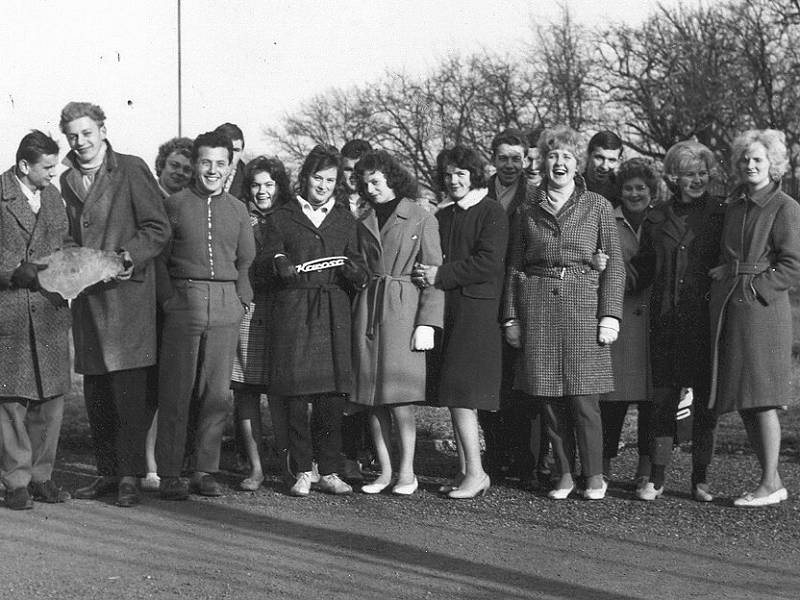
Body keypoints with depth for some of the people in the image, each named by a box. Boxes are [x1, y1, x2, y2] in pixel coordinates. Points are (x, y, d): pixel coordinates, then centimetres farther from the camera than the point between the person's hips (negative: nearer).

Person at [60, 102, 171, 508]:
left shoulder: (132, 170, -1)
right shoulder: (66, 182, 17)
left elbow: (158, 229, -4)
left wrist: (128, 257, -16)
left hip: (126, 292, -6)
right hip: (86, 298, 6)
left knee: (129, 389, -8)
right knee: (95, 393, 8)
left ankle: (130, 477, -5)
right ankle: (108, 472, 17)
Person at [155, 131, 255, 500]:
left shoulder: (238, 210, 13)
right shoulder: (174, 205, 4)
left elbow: (246, 261, 18)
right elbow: (159, 257, 5)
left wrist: (244, 300, 8)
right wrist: (167, 298, -4)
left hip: (226, 307, 3)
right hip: (183, 303, -3)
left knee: (217, 393, 3)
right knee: (175, 391, -3)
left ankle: (204, 472, 10)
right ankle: (169, 475, 2)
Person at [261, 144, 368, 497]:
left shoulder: (345, 220, 17)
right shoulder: (281, 218, 9)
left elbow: (356, 266, 15)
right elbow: (264, 265, 4)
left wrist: (356, 273, -8)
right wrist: (277, 264, -18)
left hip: (334, 312, 2)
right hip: (293, 310, -2)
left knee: (333, 395, -1)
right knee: (296, 395, -3)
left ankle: (329, 472, 8)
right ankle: (302, 472, 5)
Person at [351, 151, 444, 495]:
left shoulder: (421, 219, 0)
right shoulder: (364, 222, 15)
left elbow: (434, 274, -4)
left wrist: (428, 322, -12)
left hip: (404, 311, -5)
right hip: (367, 309, 5)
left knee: (399, 397, -9)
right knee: (372, 397, 3)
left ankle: (407, 472, 0)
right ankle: (384, 471, 10)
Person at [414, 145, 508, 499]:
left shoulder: (492, 213, -4)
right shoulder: (442, 217, 19)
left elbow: (489, 263, -14)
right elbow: (433, 260, 22)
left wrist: (442, 275, -14)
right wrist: (425, 273, 0)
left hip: (476, 310, -7)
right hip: (446, 310, 7)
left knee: (461, 392, -12)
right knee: (455, 394, 7)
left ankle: (476, 472, -7)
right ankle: (465, 470, 12)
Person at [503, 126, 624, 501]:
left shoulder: (597, 206, 6)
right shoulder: (527, 212, 11)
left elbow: (614, 263, 3)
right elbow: (514, 268, 13)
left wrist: (610, 314, -5)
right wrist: (511, 316, 6)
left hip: (583, 301, -2)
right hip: (537, 304, 2)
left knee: (583, 396, -6)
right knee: (549, 396, 2)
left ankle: (594, 475, 7)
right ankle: (565, 474, 12)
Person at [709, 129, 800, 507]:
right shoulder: (733, 207, 16)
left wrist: (752, 287, -13)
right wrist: (725, 276, 7)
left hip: (762, 309, -7)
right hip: (727, 312, 7)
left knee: (761, 398, -6)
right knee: (742, 402, 7)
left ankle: (770, 484, 1)